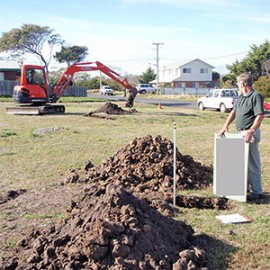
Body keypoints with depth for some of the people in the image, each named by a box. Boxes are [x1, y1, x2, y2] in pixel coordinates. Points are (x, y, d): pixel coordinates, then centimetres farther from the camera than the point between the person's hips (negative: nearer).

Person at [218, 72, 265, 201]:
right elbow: (234, 112, 19)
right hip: (241, 133, 9)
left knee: (252, 163, -5)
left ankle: (257, 191, 1)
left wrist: (251, 131, -28)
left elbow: (260, 116, -20)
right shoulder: (241, 97, 14)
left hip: (250, 134, -9)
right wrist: (225, 125, 7)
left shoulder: (256, 96, -13)